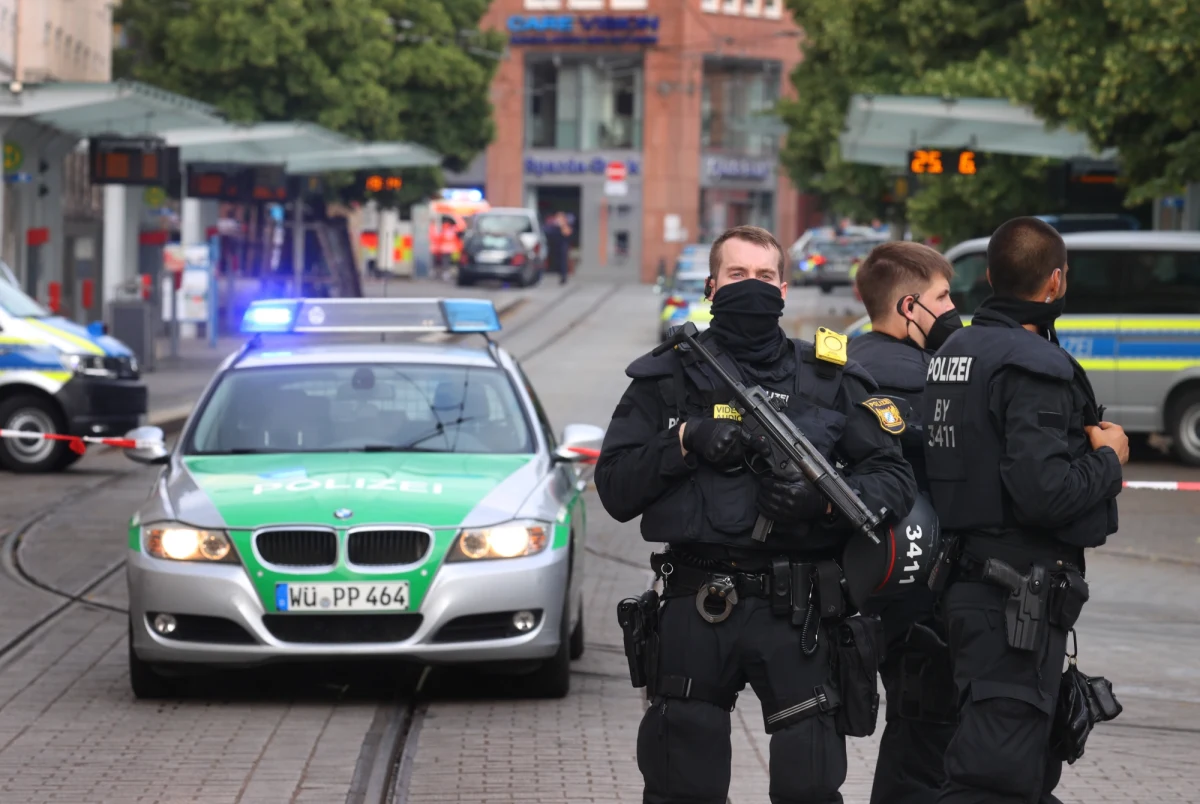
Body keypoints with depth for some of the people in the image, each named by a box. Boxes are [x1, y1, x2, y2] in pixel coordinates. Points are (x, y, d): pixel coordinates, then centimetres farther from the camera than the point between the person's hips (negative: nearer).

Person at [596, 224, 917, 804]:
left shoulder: (831, 381, 9)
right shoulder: (667, 381, 10)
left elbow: (894, 479, 3)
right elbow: (615, 490, 3)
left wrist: (826, 499, -15)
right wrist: (683, 441, -12)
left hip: (797, 611, 0)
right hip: (695, 611, 1)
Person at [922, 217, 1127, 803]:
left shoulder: (952, 352, 12)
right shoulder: (1035, 365, -17)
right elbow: (1043, 492, -26)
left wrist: (1086, 450, 11)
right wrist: (1109, 459, -7)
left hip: (967, 578, 10)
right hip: (1021, 595, -10)